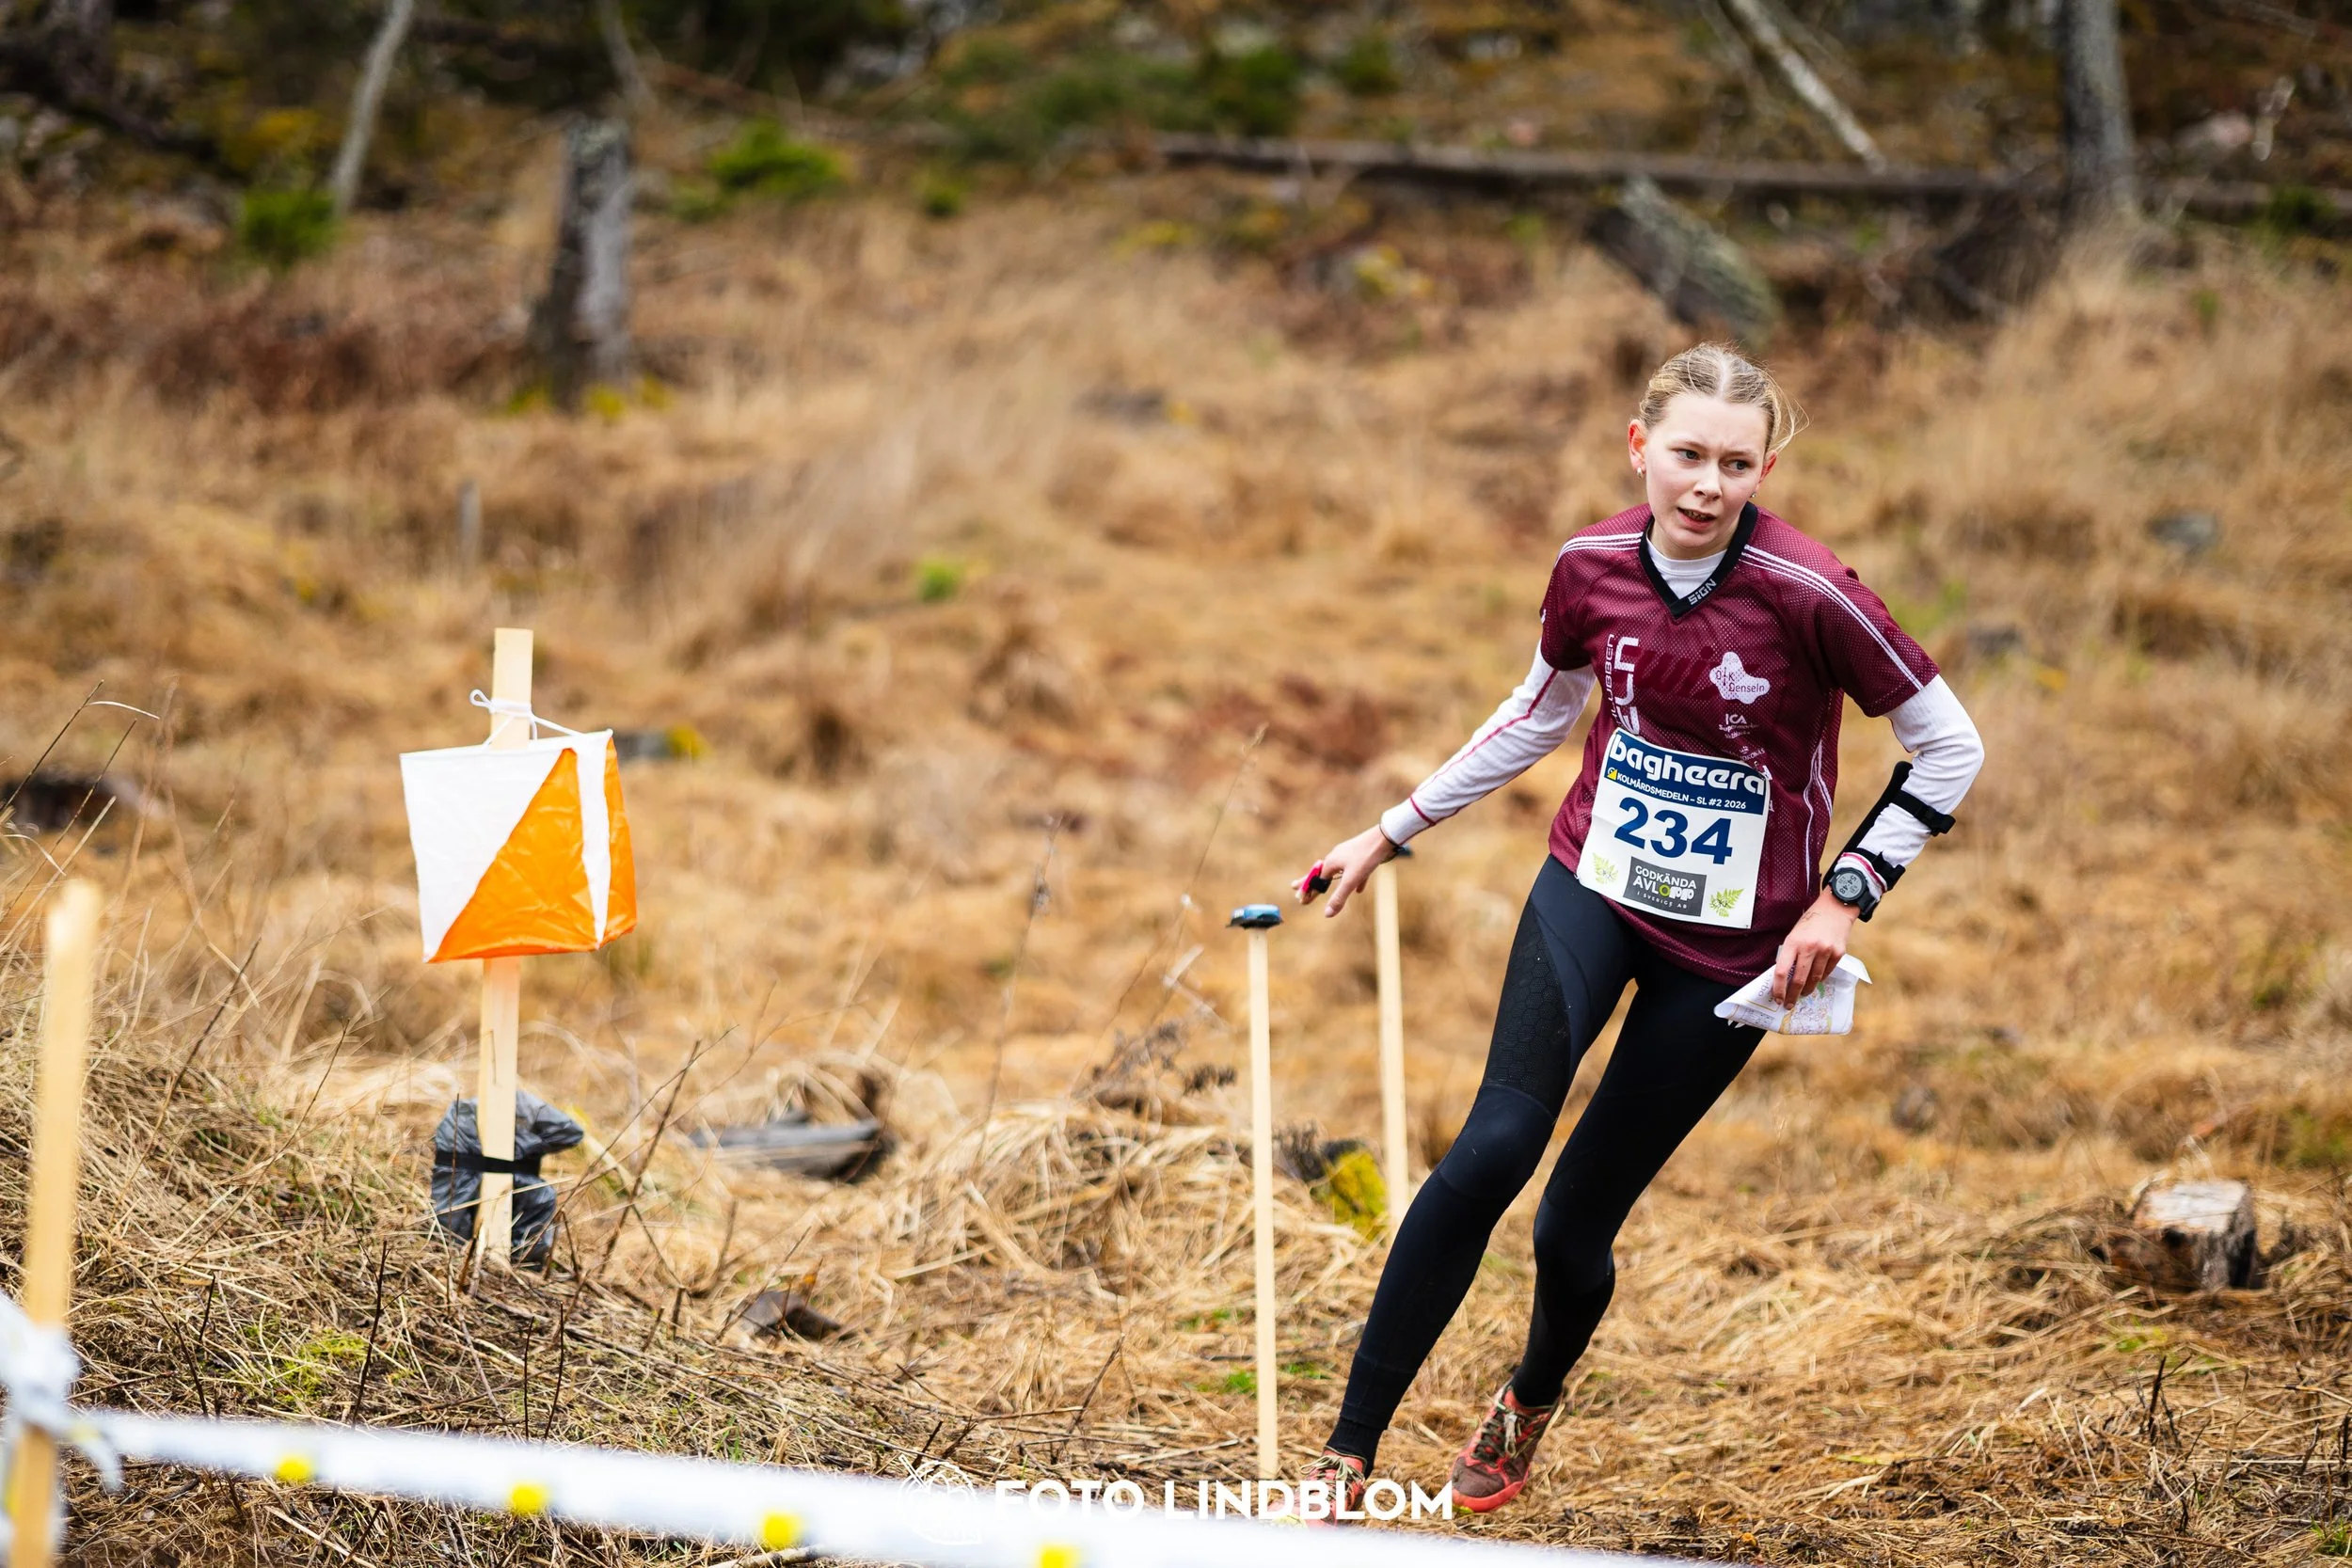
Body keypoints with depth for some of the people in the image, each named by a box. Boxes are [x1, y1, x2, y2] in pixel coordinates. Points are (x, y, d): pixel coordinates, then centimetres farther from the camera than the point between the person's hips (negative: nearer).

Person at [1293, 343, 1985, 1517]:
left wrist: (1846, 895, -13)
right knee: (1495, 1145, -21)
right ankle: (1348, 1455, -16)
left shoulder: (1808, 594, -19)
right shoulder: (1592, 569, -6)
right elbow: (1542, 711, 14)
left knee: (1575, 1221, 0)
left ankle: (1531, 1401, 37)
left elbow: (1949, 751, -9)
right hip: (1593, 889, 2)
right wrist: (1393, 831, 16)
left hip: (1732, 944, -2)